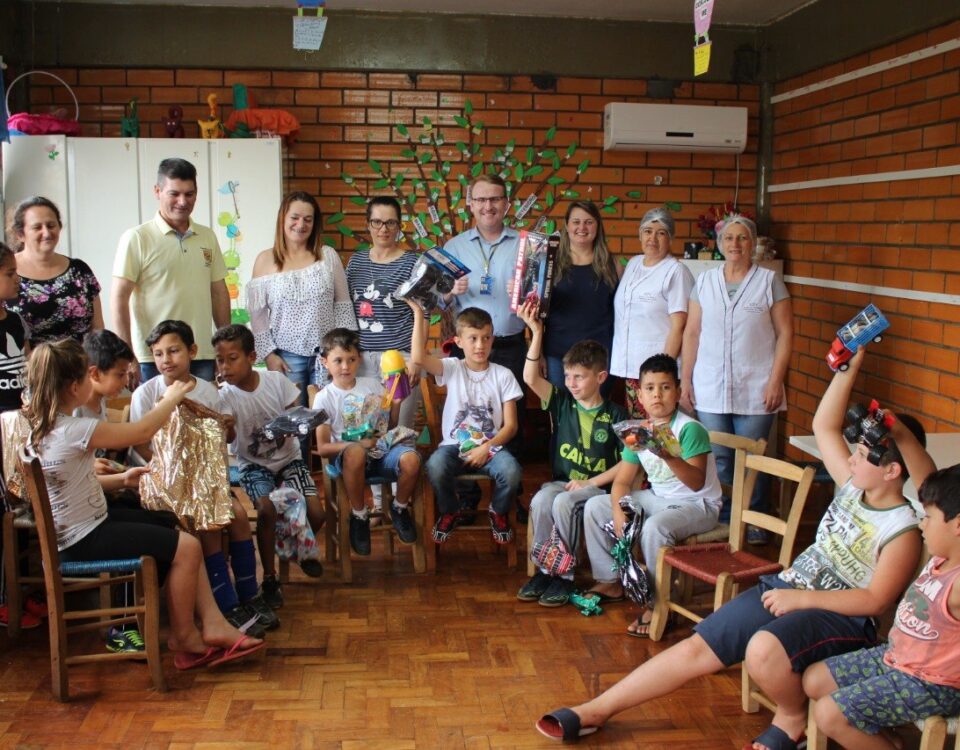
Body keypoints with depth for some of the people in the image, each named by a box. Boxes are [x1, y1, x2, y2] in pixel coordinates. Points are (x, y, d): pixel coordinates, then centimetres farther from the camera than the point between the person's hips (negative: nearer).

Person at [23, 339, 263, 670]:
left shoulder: (37, 425, 3)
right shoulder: (75, 430, -26)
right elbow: (142, 432, -17)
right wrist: (172, 398, -1)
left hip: (68, 536, 10)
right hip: (85, 542, -10)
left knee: (181, 539, 11)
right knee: (186, 547, -8)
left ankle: (212, 623, 7)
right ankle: (182, 638, 10)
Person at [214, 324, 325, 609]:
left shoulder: (276, 380, -10)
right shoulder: (225, 395, -13)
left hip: (288, 457, 2)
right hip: (254, 465, -1)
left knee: (315, 514, -14)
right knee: (266, 509, -30)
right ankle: (269, 577, -9)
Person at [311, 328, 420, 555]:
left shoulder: (373, 385, 11)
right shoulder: (324, 398, 0)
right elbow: (323, 448, -5)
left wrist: (396, 404, -2)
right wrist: (360, 444, -17)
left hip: (381, 451, 3)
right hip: (348, 456, -3)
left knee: (411, 459, -31)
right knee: (356, 452, -41)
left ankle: (399, 508, 2)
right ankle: (359, 515, -16)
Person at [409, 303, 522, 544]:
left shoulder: (503, 375, 1)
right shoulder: (452, 368, 1)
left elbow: (510, 425, -1)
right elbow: (418, 358, -20)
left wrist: (486, 448, -16)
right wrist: (418, 314, -19)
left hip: (491, 447, 0)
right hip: (454, 445, 0)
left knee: (511, 471, -31)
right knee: (435, 467, -33)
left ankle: (499, 512, 6)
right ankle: (450, 511, 2)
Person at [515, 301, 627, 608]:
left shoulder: (615, 415, -2)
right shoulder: (562, 403, 7)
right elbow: (531, 378, -7)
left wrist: (590, 482, -13)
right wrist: (537, 334, -16)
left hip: (598, 487, -3)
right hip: (561, 481, 3)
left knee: (563, 503, -32)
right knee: (541, 500, -29)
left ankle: (564, 574, -17)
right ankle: (544, 569, -15)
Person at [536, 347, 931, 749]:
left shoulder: (903, 530, -12)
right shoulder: (852, 488, 8)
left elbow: (876, 600, -18)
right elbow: (823, 427, 11)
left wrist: (800, 599, -19)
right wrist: (848, 369, 3)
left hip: (840, 616, -7)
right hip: (785, 587, 7)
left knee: (764, 649, -38)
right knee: (697, 647, -5)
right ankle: (595, 710, -1)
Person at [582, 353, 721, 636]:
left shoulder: (690, 429, -20)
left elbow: (697, 482, -30)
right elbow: (622, 481, 2)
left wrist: (670, 457, -46)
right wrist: (618, 513, -16)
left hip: (697, 505, -7)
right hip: (657, 498, 7)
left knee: (654, 527, -36)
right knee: (595, 507, 0)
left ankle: (656, 604, -18)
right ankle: (609, 581, 12)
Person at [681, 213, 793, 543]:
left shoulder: (769, 281, 0)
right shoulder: (704, 281, 9)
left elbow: (785, 333, -2)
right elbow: (692, 333, 10)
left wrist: (775, 381, -9)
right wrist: (686, 380, 4)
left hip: (755, 391, -2)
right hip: (710, 390, 2)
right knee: (717, 459, 6)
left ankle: (755, 523, 19)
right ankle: (721, 520, 19)